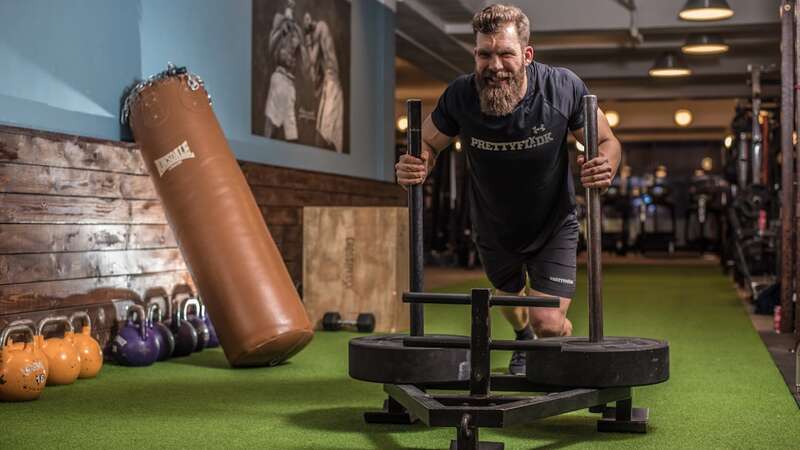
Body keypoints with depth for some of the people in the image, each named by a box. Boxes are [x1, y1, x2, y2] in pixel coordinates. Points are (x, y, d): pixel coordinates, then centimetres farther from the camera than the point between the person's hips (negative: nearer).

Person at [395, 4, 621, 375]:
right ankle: (523, 340, 67)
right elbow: (428, 144, -7)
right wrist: (415, 167, -31)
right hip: (494, 230, 3)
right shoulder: (460, 96, -25)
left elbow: (607, 141, -13)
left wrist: (604, 167, -36)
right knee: (508, 297, 28)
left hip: (553, 226, -2)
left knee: (549, 324, -14)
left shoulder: (563, 87, -27)